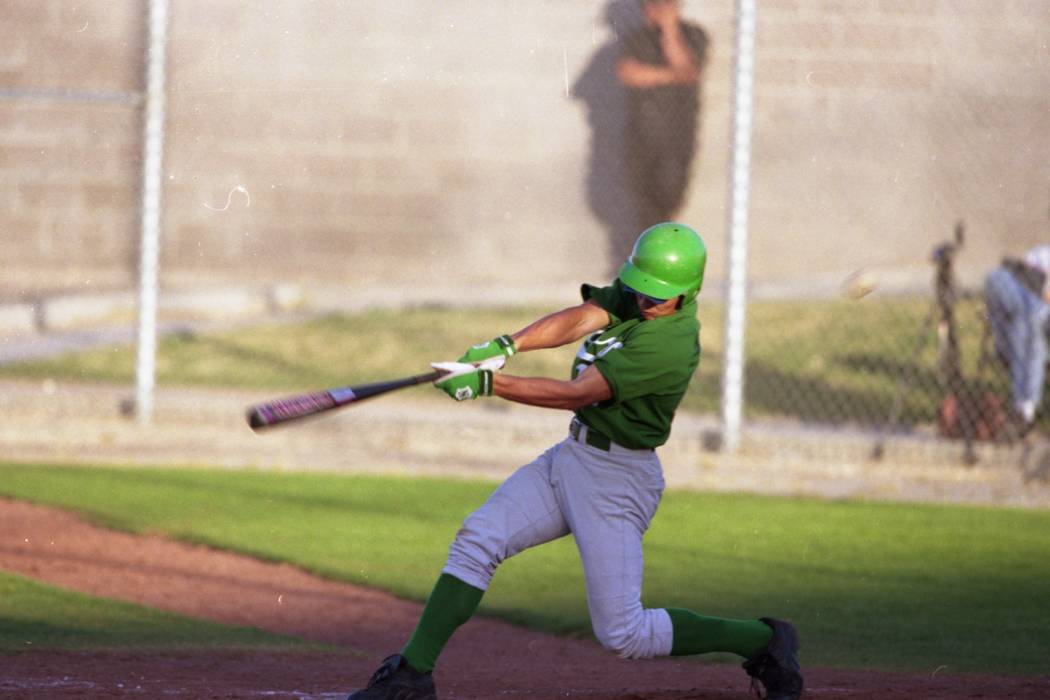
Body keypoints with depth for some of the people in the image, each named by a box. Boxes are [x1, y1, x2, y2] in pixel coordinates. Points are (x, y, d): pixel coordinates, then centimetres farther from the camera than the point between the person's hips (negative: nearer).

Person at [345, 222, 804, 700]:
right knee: (476, 540, -1)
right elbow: (579, 319, -14)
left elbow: (577, 393, -27)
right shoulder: (634, 295, 0)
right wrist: (505, 346, -31)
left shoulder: (670, 342, -25)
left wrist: (487, 383, -30)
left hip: (616, 480, -8)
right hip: (569, 458, 9)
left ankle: (764, 642, 7)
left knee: (623, 634, -7)